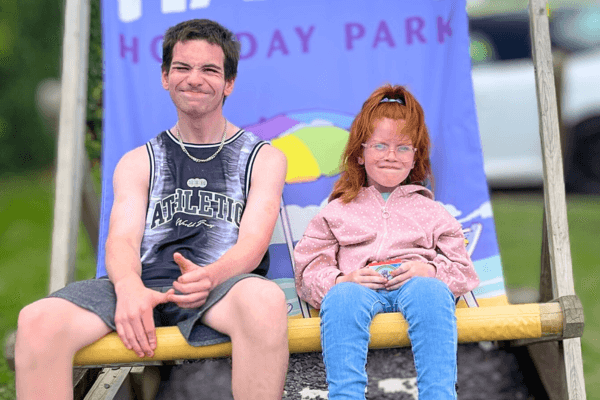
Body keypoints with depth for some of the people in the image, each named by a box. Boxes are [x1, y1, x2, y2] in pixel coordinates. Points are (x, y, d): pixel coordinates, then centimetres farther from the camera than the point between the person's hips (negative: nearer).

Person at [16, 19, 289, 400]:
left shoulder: (264, 158, 16)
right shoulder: (137, 163, 22)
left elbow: (253, 243, 1)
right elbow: (122, 239, 6)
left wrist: (210, 275, -24)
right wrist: (129, 287, -20)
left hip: (225, 287, -2)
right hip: (145, 286, 2)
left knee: (265, 299, -41)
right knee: (39, 321, -29)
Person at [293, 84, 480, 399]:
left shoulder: (430, 211, 31)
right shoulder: (336, 213, 29)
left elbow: (464, 271, 20)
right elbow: (308, 272, 17)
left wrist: (429, 270, -4)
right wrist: (344, 279, -7)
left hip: (417, 283, 1)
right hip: (359, 287, 0)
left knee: (429, 289, -39)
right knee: (342, 296, -39)